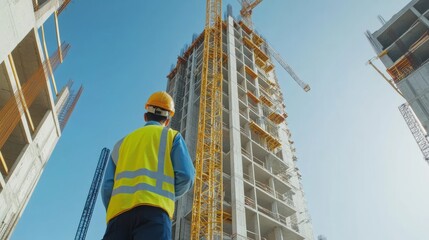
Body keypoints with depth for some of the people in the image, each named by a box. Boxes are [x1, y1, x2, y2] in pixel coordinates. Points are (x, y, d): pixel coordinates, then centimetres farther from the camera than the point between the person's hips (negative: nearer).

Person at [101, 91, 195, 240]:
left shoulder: (123, 142, 29)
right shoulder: (172, 136, 19)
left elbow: (107, 187, 19)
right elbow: (186, 176, 5)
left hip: (119, 212, 4)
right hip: (153, 209, -4)